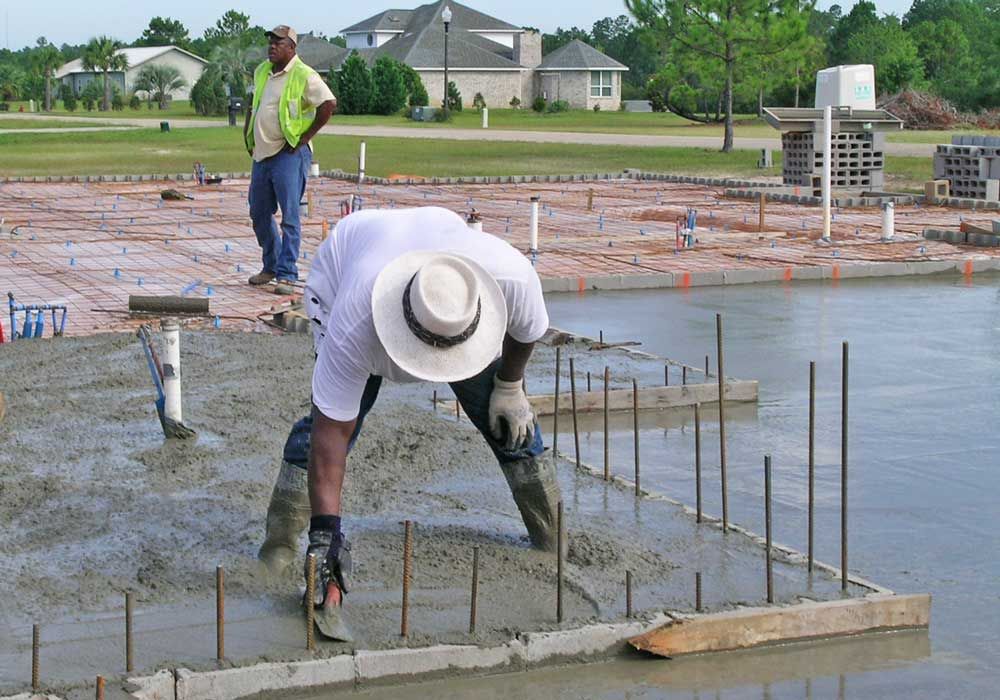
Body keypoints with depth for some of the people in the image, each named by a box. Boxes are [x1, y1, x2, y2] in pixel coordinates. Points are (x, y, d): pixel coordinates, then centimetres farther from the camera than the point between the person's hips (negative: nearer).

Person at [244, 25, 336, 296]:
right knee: (259, 214, 13)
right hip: (262, 154, 8)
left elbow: (329, 104, -18)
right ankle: (271, 267, 29)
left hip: (289, 155, -8)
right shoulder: (261, 72, 13)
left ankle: (286, 275, -7)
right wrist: (247, 136, 18)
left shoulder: (304, 76, -11)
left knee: (289, 215, -9)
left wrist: (304, 137, -15)